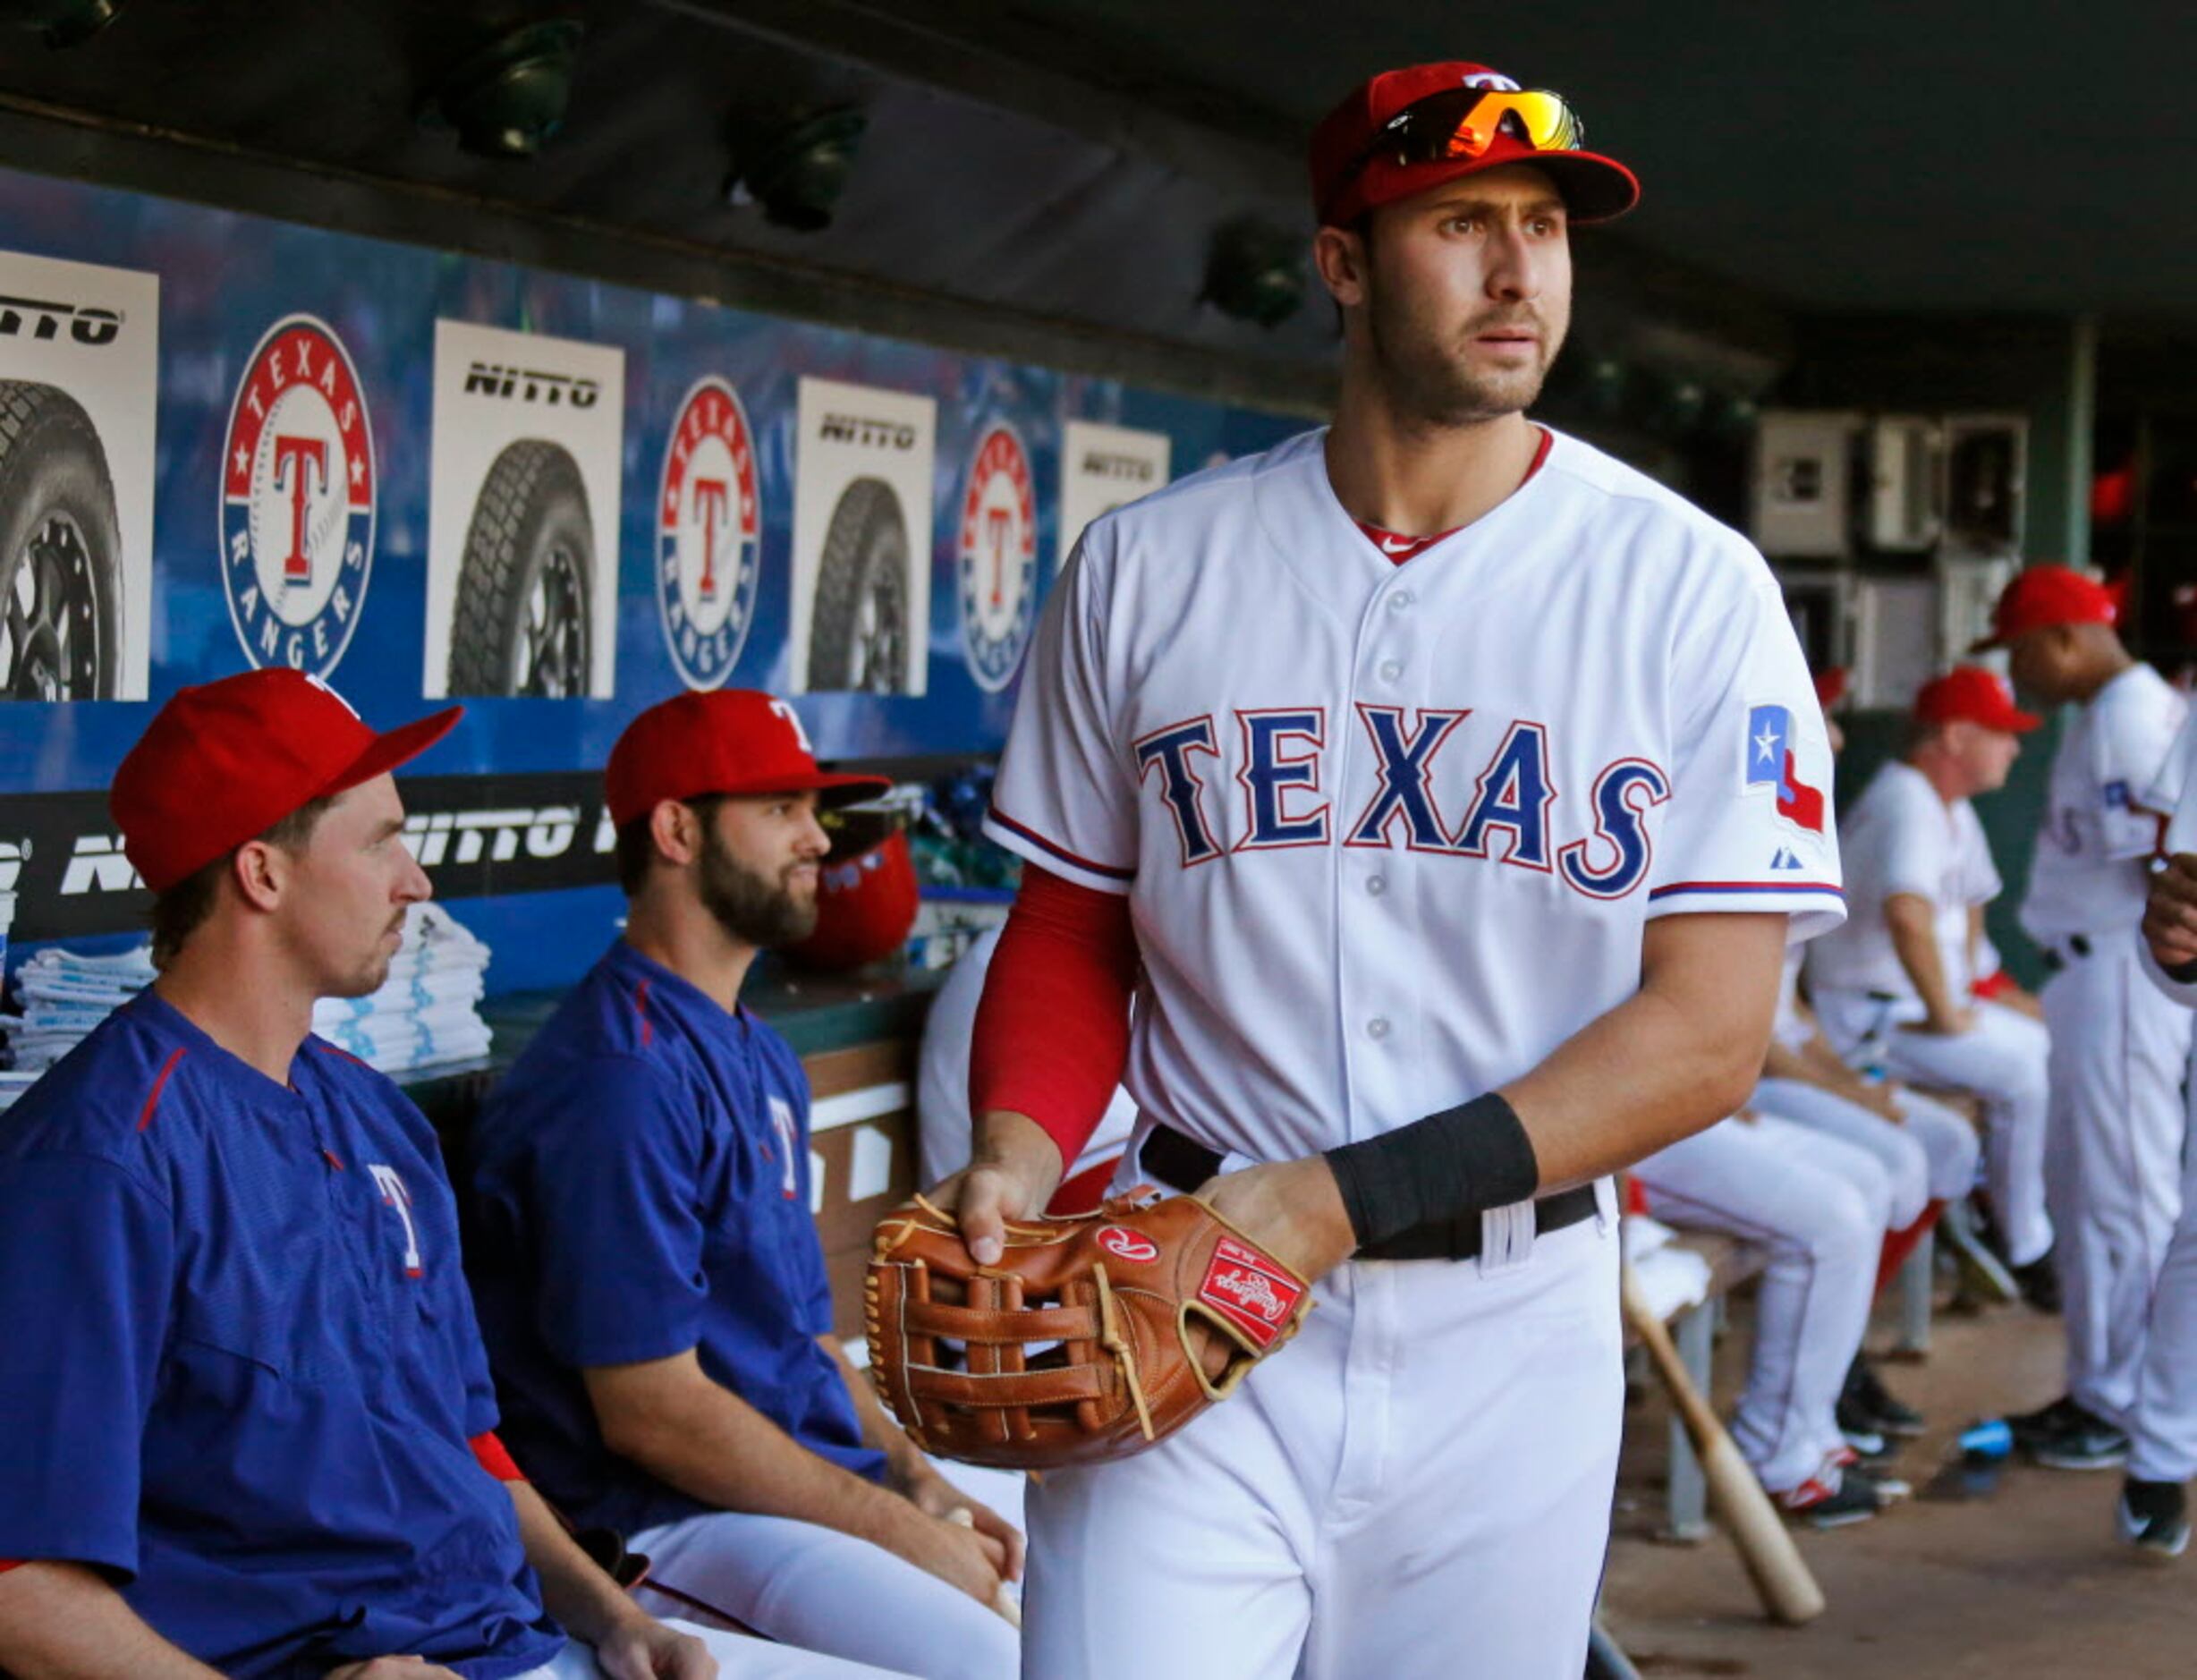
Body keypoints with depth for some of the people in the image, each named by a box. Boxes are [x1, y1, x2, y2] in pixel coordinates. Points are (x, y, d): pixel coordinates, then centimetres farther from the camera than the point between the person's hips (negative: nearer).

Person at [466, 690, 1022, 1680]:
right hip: (670, 1524, -10)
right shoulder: (621, 1078, -17)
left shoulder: (763, 1064, 17)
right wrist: (897, 1529, -15)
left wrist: (916, 1480, 4)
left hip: (826, 1478, 10)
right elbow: (650, 1409, -20)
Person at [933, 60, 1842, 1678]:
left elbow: (1711, 1032, -8)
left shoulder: (1690, 587, -3)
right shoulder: (1146, 565, 4)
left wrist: (1345, 1197, -17)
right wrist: (1018, 1149, -11)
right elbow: (1075, 925, 11)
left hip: (1513, 1331, 0)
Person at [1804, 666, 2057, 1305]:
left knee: (2044, 1048, 8)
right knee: (2023, 1072, -20)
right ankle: (2027, 1252, -8)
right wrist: (1943, 1014, -28)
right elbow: (1906, 914, -37)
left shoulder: (1951, 808, 13)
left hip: (1921, 1003, 11)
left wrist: (1961, 990, 20)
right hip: (1871, 1015, -11)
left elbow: (1971, 897, 32)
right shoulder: (1906, 802, -21)